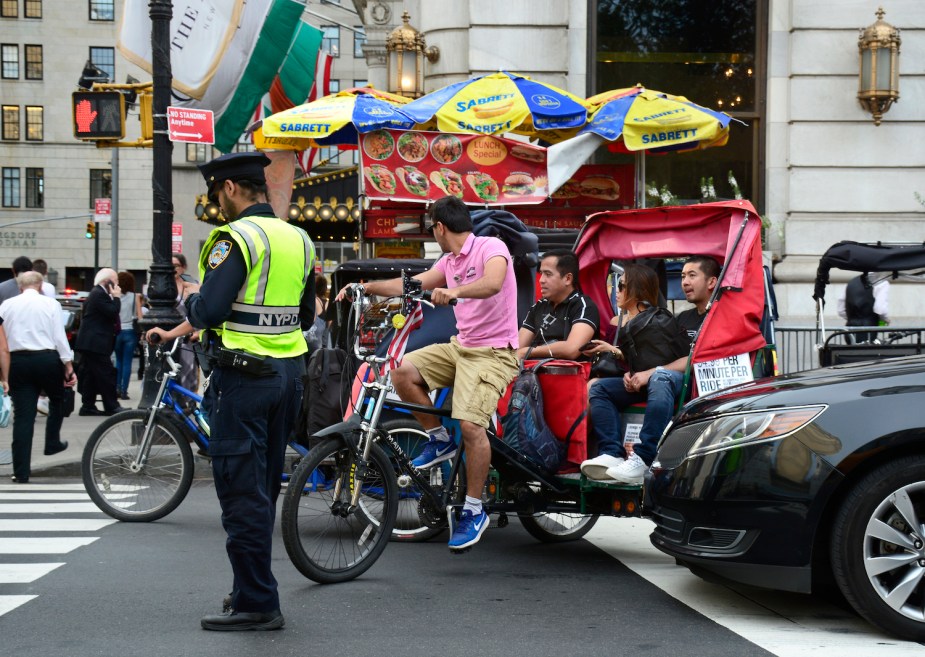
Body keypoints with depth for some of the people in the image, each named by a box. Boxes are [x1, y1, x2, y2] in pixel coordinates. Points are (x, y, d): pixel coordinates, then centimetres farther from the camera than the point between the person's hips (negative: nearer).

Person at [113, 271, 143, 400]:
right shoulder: (135, 297, -4)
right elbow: (139, 316, -5)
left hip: (117, 331, 1)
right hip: (130, 331, -1)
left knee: (118, 361, 17)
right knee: (127, 362, 4)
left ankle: (117, 388, 12)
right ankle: (124, 390, 1)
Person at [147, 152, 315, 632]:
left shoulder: (235, 238, -14)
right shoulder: (300, 240, 11)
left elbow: (210, 311, -23)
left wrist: (190, 298, 0)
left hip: (244, 376, -8)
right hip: (289, 372, 8)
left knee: (241, 492, -2)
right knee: (264, 489, 17)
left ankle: (257, 605, 1)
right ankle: (254, 591, 27)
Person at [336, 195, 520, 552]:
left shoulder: (491, 247, -11)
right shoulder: (449, 262, 14)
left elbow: (492, 283, -32)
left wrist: (454, 291, -47)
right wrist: (364, 287, 12)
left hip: (493, 351, -8)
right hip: (460, 346, 8)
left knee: (471, 425, -21)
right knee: (402, 370, -8)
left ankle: (474, 511, -6)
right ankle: (439, 440, 9)